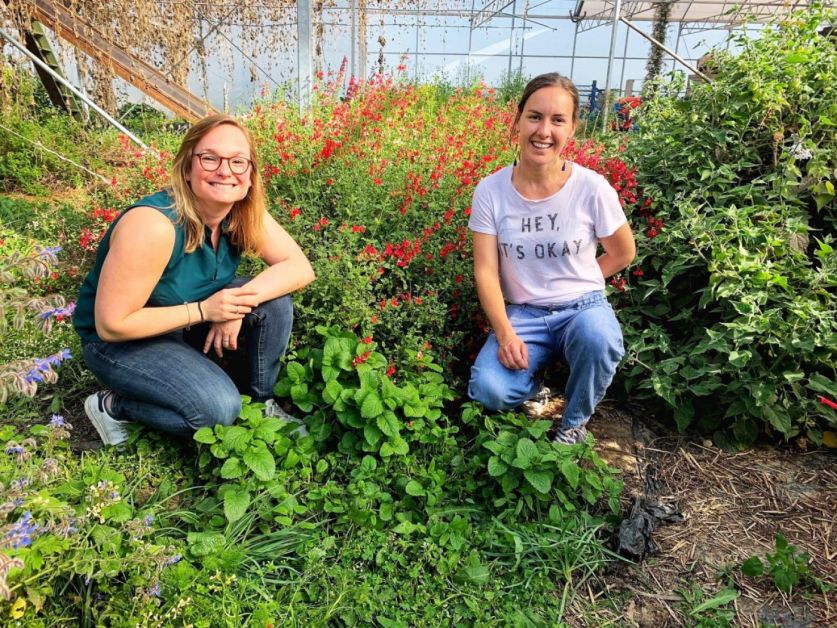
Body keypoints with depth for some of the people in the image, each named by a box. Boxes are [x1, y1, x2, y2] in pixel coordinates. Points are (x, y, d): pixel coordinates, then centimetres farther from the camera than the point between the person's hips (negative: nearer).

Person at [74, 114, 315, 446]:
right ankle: (113, 406, 0)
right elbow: (112, 325, -29)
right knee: (220, 408, -25)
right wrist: (202, 310, -30)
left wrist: (242, 301, -29)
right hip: (119, 341, -6)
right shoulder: (153, 225, -33)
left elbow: (300, 268, -16)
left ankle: (259, 402, 5)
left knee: (273, 301, -15)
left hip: (190, 325, 7)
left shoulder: (244, 213, -14)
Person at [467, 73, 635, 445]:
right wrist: (505, 333, -21)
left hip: (583, 307, 0)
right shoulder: (491, 191, -9)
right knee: (488, 391, -26)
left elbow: (623, 254, 5)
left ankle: (574, 423, -2)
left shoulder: (592, 188, -11)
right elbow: (486, 271, -9)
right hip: (522, 314, 0)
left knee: (597, 336, -36)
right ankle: (534, 389, 14)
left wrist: (574, 283, 2)